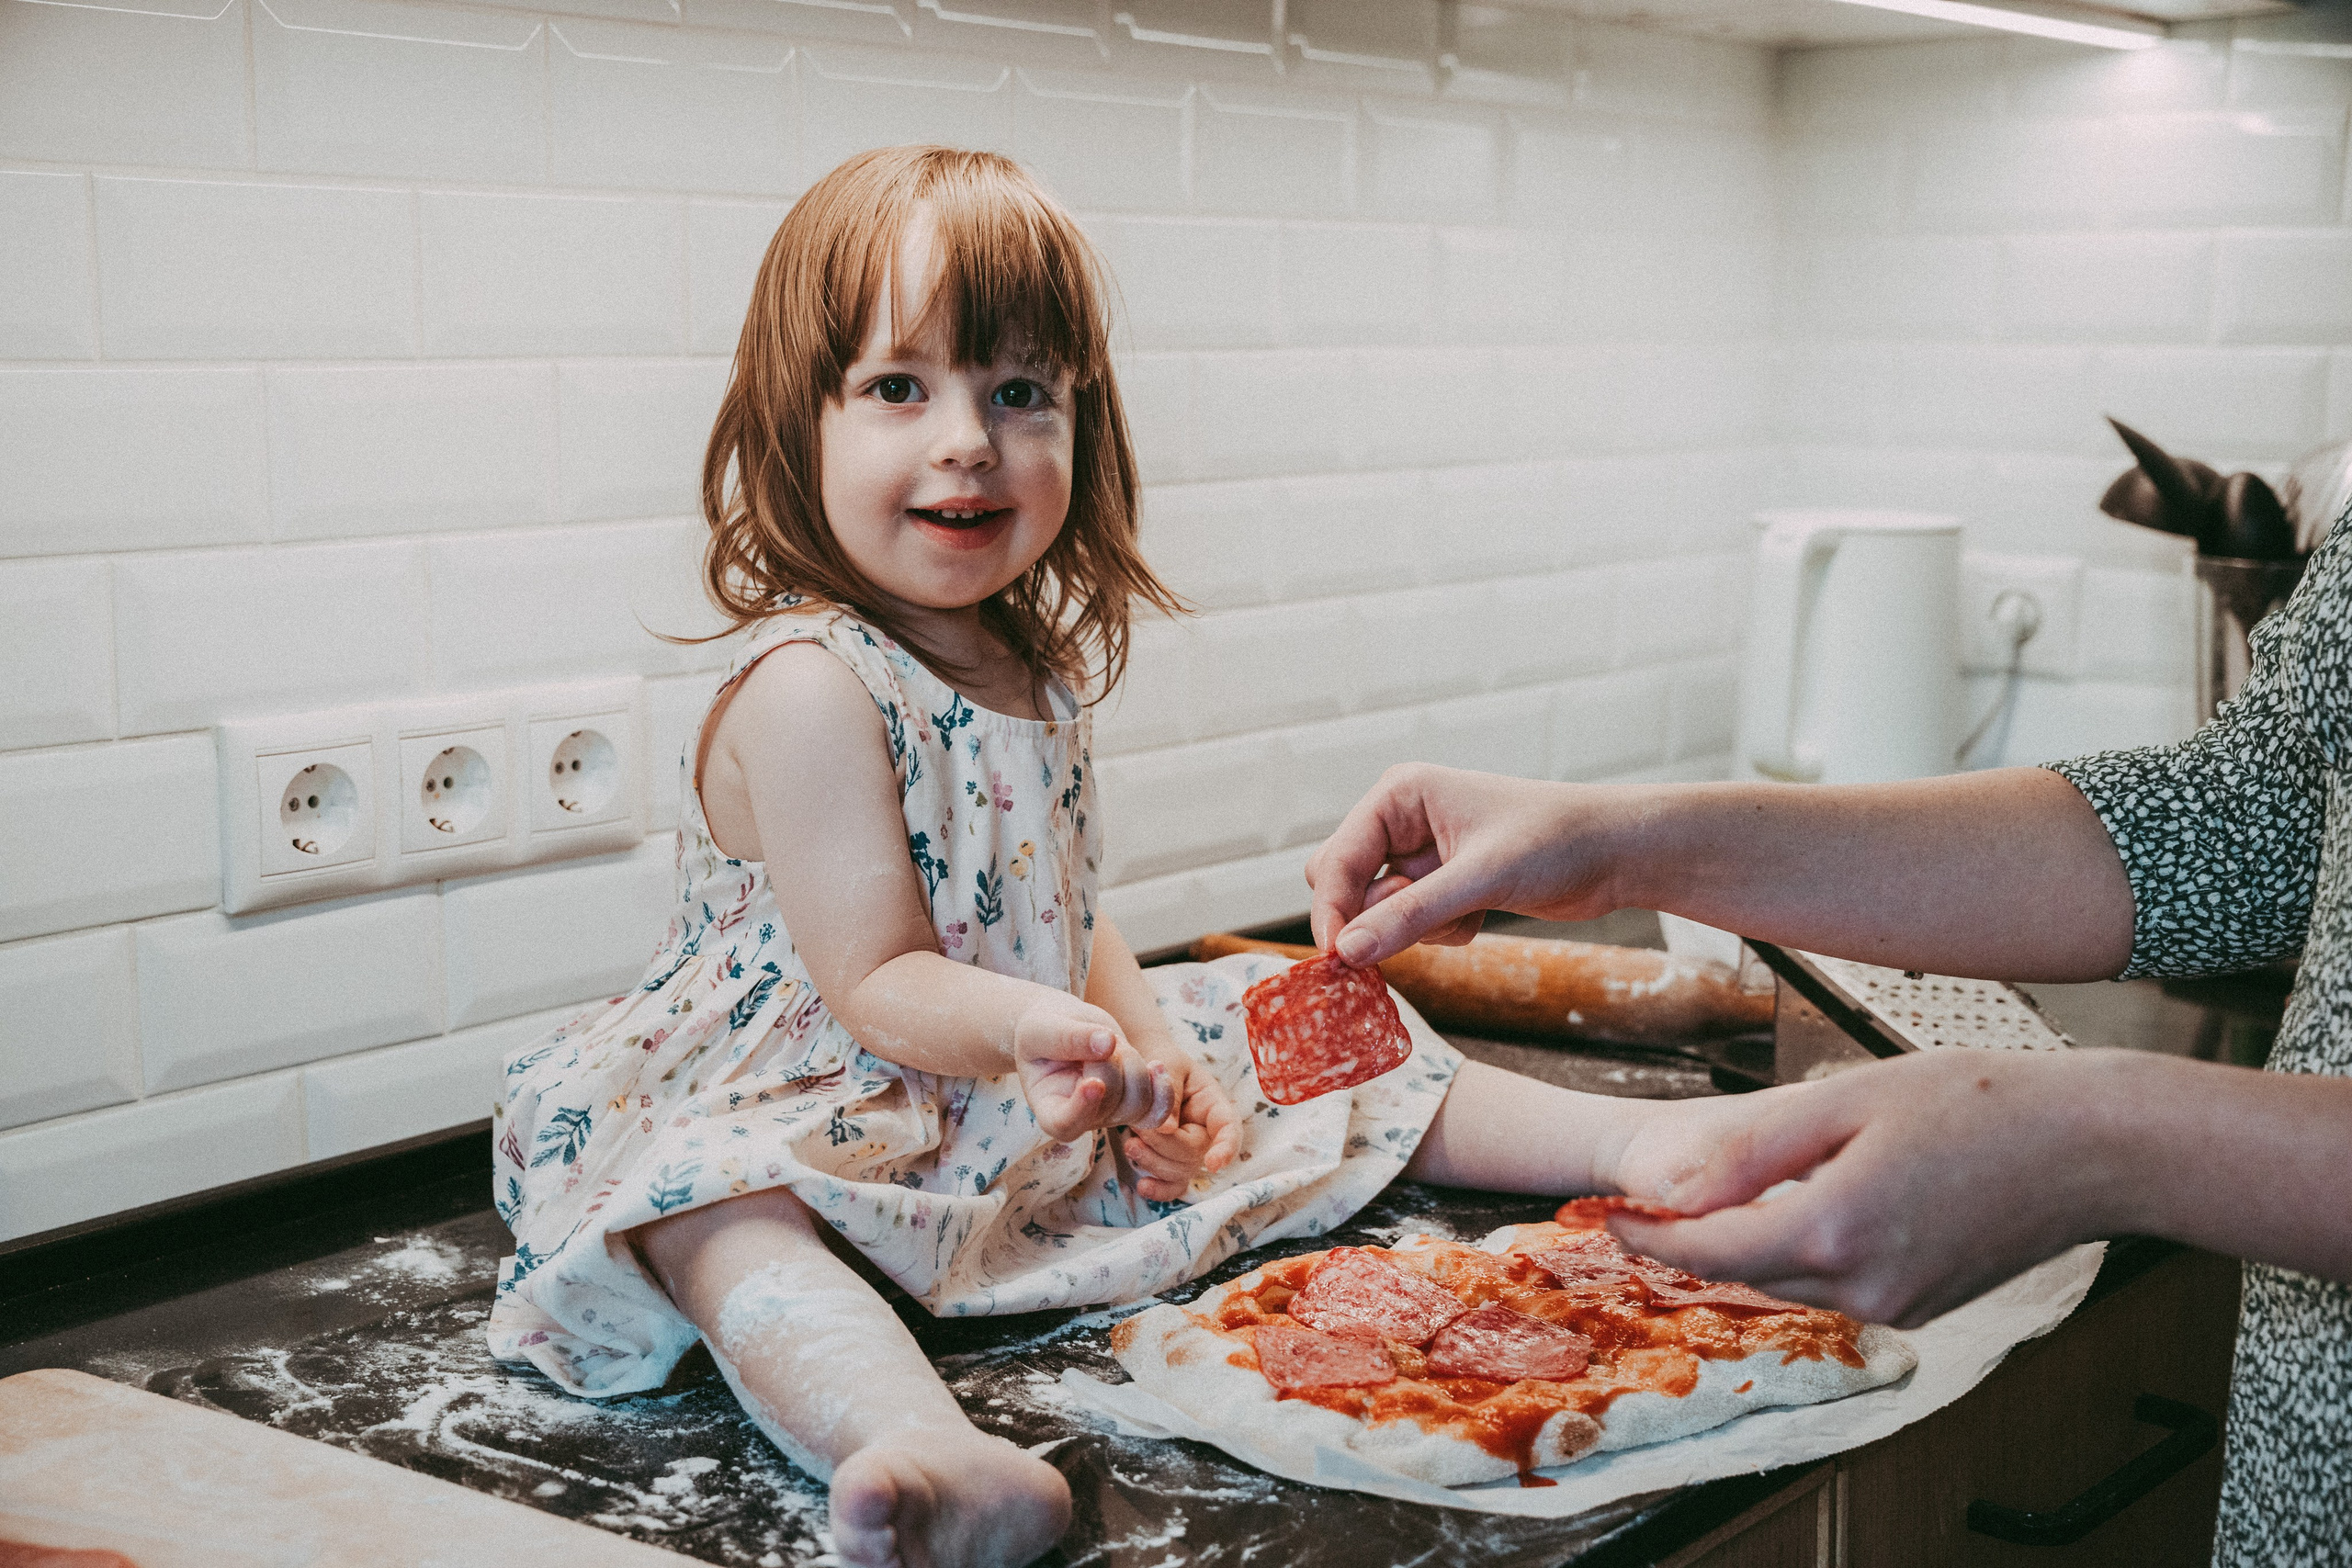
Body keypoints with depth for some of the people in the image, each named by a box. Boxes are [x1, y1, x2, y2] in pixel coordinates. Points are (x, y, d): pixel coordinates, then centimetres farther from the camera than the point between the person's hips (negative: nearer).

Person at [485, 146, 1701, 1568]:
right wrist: (1038, 1025, -39)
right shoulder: (809, 688, -18)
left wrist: (1157, 1051, -1)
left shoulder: (1030, 663, 8)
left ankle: (1635, 1143, 13)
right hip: (811, 1112, -9)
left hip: (1040, 1090, 9)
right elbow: (875, 983, -20)